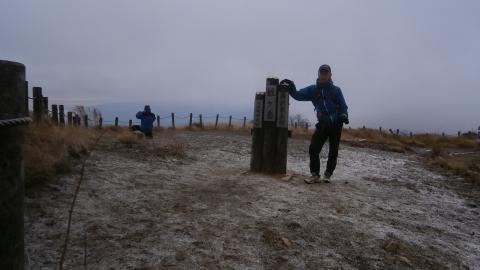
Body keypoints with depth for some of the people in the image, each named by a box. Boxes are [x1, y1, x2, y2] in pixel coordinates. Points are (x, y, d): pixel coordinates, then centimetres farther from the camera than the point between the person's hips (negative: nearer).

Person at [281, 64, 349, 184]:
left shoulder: (336, 90, 1)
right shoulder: (313, 89, 5)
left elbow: (343, 106, 3)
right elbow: (298, 95, -2)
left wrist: (344, 115, -17)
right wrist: (291, 88, -19)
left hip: (336, 124, -1)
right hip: (322, 124, 1)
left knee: (333, 152, 7)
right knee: (313, 149, -10)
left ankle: (328, 174, 23)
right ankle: (315, 175, 0)